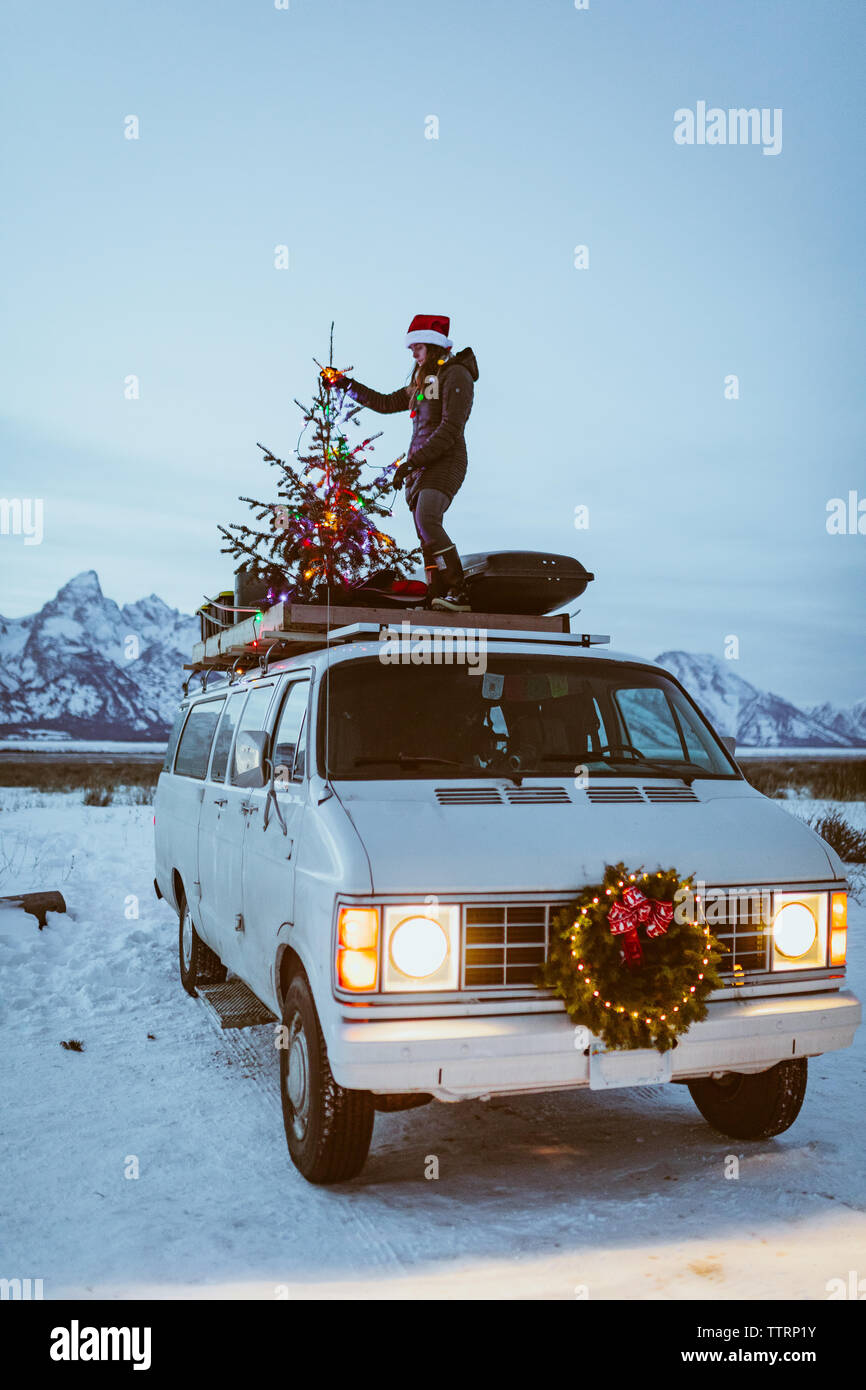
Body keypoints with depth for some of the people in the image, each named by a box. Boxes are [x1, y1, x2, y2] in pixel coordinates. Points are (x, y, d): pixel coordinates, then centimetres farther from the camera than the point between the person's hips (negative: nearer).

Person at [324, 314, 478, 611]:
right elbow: (386, 403, 30)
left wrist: (412, 461, -19)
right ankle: (439, 600, -2)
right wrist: (347, 385, 25)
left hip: (444, 462, -9)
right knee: (427, 534, 0)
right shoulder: (423, 380, 21)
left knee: (427, 522, -26)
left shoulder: (456, 375, -7)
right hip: (420, 466, 9)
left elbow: (451, 429, -16)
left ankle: (458, 594, -29)